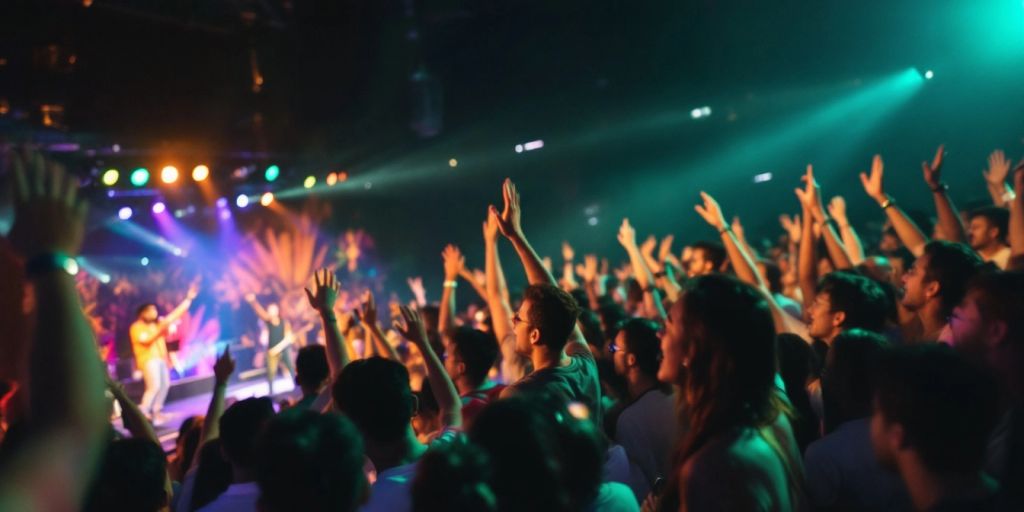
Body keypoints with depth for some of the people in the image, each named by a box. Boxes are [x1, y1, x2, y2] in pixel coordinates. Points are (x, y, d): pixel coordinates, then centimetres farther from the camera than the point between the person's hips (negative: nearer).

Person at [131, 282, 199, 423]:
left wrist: (188, 299, 8)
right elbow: (146, 339, -23)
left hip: (160, 359, 8)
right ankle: (142, 413, -12)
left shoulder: (158, 322, 11)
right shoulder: (136, 327, -7)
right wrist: (160, 328, -25)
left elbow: (175, 314, 11)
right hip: (148, 360, -8)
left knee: (164, 385, 7)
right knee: (154, 386, -18)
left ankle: (155, 411, 16)